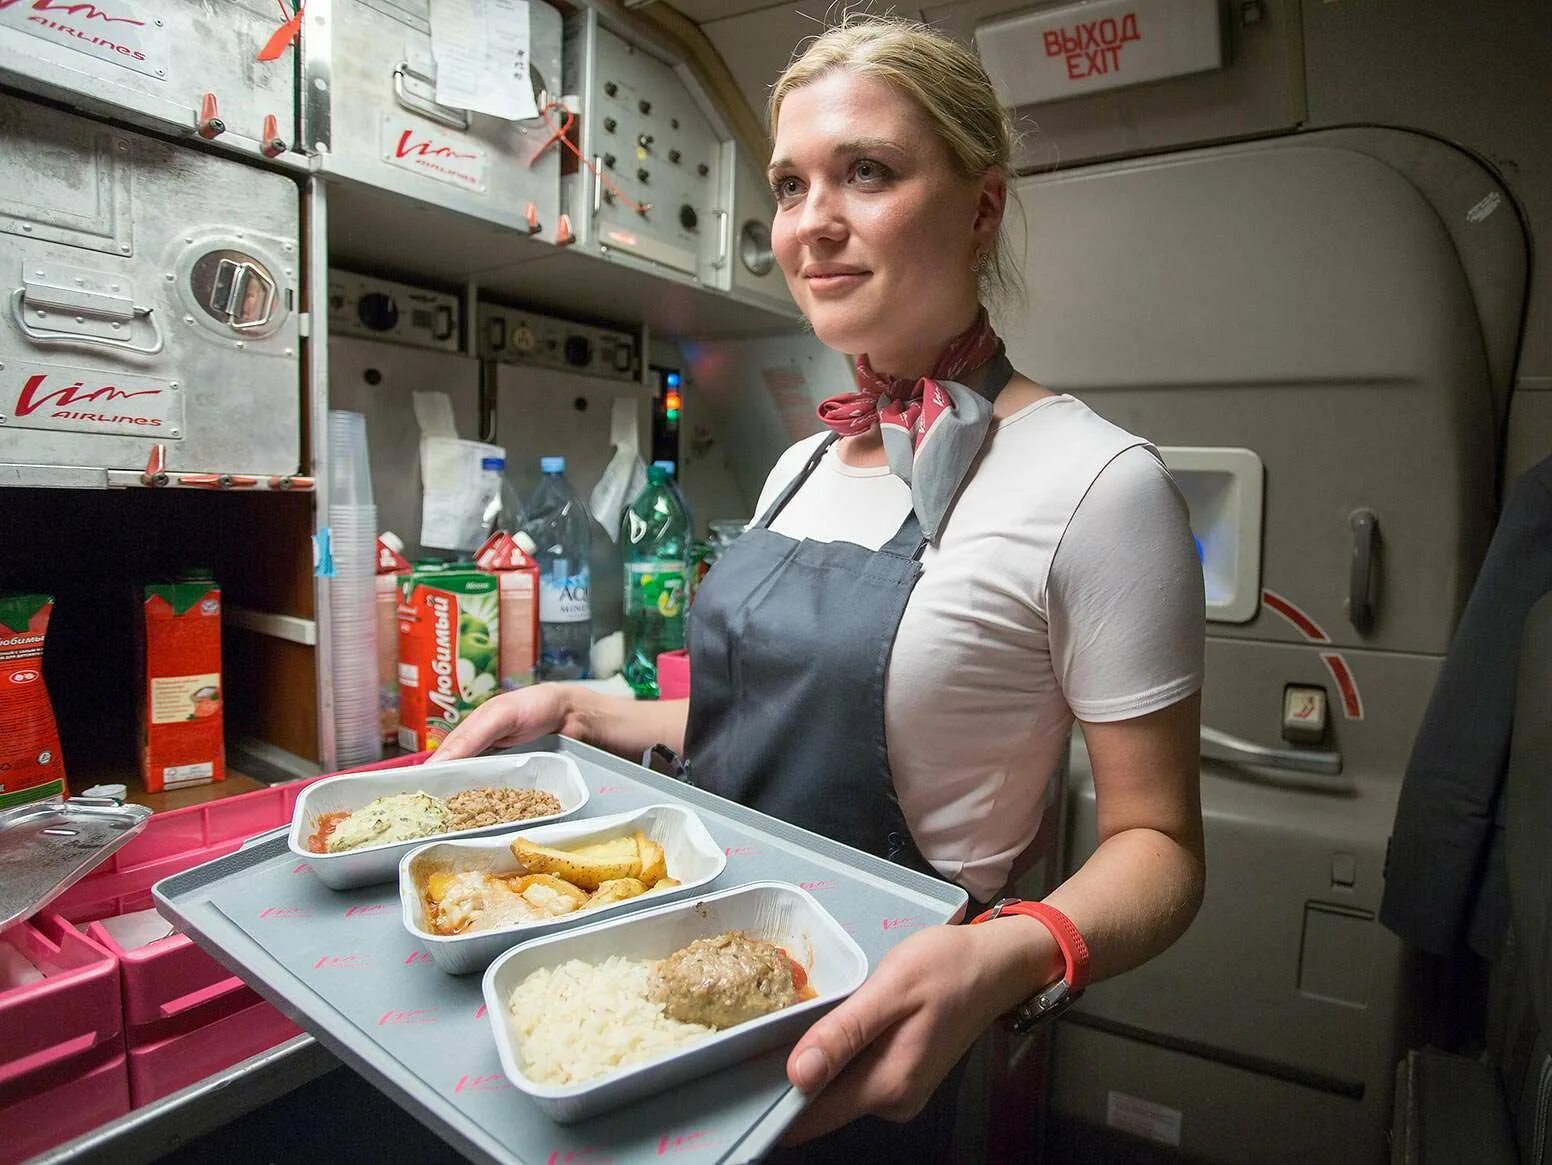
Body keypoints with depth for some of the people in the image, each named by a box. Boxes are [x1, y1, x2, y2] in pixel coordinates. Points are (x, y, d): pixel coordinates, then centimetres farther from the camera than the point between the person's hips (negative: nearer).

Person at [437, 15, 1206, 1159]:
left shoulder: (1094, 481, -19)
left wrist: (1009, 953, -34)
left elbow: (1157, 843, -14)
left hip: (873, 1051, -6)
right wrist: (591, 712, 1)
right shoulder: (804, 467, 2)